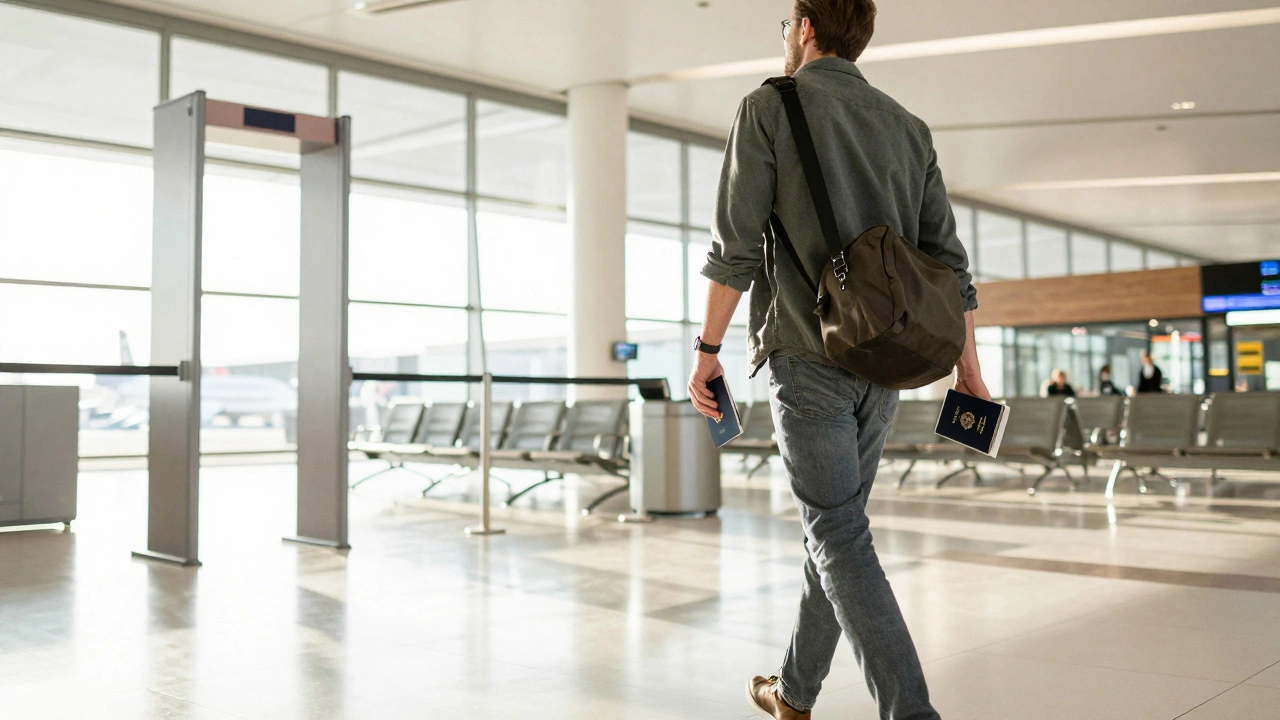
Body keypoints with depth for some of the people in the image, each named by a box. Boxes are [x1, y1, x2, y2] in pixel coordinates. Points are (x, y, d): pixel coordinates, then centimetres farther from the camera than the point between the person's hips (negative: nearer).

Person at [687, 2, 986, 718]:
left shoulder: (769, 108, 1)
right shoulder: (909, 127, 15)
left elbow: (736, 244, -7)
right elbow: (947, 256, 11)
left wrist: (708, 346, -2)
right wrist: (968, 363, 13)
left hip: (810, 356, -6)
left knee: (839, 534, -4)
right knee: (834, 523, 15)